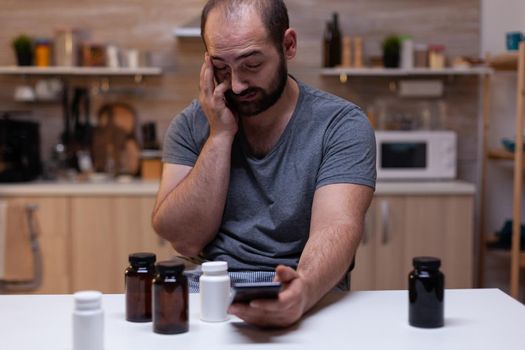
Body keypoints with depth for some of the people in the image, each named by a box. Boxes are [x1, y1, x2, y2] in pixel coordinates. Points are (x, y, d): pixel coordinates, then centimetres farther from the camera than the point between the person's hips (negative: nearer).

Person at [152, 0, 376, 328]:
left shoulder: (342, 125, -5)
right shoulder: (191, 125, 3)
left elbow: (337, 228, -20)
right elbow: (186, 240, -5)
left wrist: (303, 289, -41)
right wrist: (220, 134, -12)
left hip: (308, 301, -1)